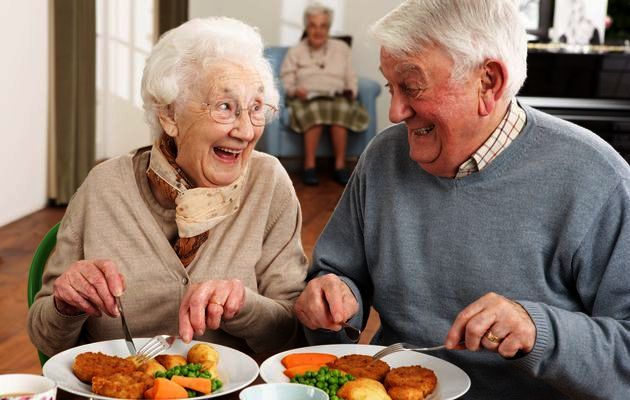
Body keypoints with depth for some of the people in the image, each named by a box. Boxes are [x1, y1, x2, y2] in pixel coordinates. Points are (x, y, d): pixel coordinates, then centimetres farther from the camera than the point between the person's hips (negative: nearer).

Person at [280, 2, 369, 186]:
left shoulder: (341, 48, 20)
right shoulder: (295, 52, 15)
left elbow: (351, 79, 15)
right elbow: (286, 82, 5)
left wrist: (351, 91, -6)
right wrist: (295, 91, -16)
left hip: (337, 97, 1)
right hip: (306, 99, -1)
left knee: (341, 109, -37)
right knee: (315, 110, -39)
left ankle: (340, 166, -34)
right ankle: (309, 166, -36)